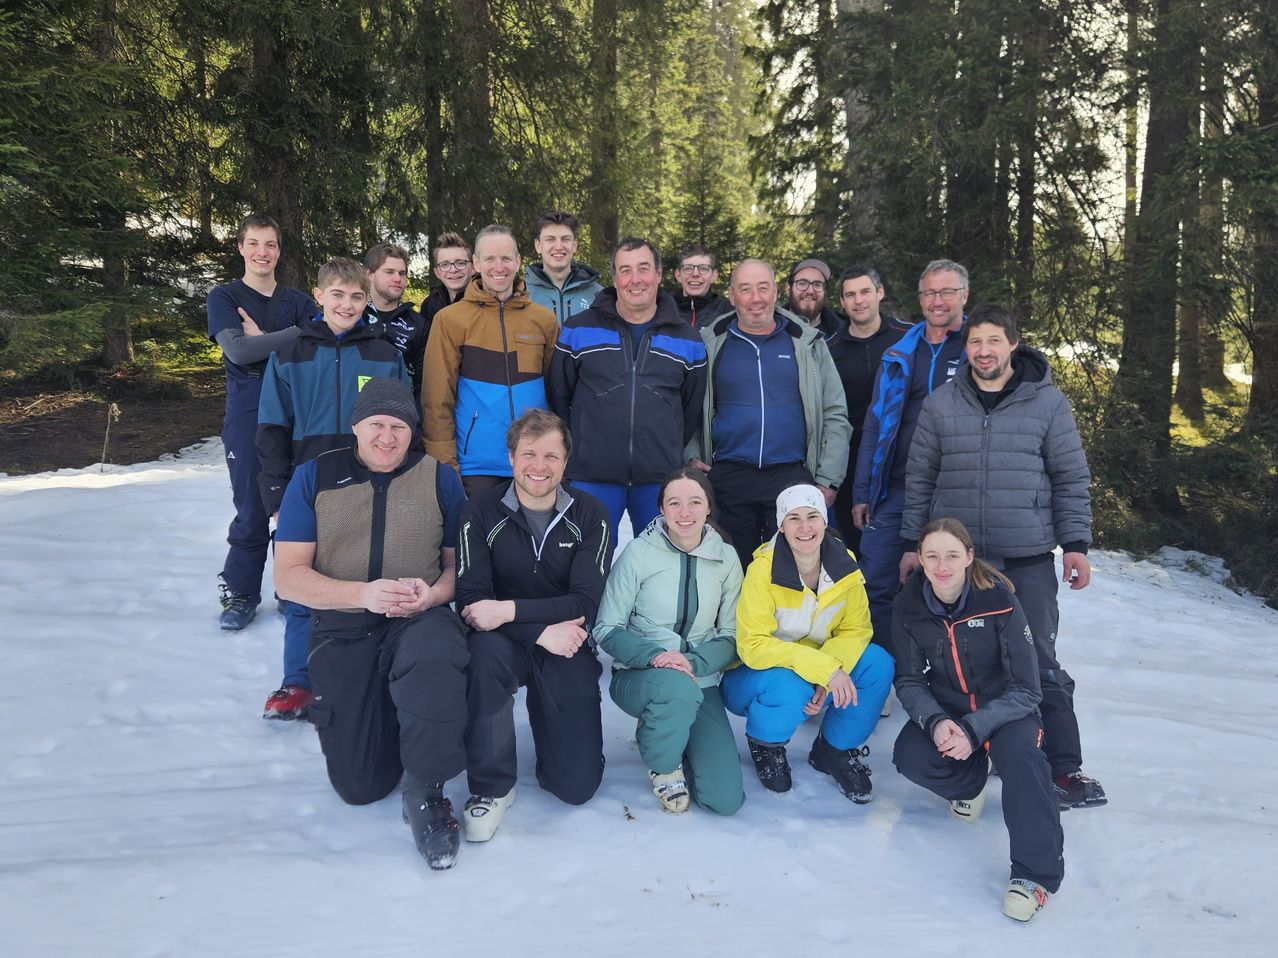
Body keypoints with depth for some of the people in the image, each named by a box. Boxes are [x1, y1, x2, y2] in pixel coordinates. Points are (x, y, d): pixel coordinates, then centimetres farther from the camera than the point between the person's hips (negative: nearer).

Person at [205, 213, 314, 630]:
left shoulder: (299, 301, 12)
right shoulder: (224, 297, 6)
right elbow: (237, 349, -12)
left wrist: (262, 341, -11)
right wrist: (294, 337, -14)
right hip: (248, 411, -2)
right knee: (252, 508, -1)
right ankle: (240, 593, 14)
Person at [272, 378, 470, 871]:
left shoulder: (440, 479, 7)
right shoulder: (314, 478, 4)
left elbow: (460, 562, 5)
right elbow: (288, 576, -2)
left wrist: (433, 593, -18)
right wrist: (363, 594, -18)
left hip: (420, 620, -1)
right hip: (342, 631, 1)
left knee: (435, 659, -40)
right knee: (359, 786, -2)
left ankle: (426, 792, -21)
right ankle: (385, 722, 32)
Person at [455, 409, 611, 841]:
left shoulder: (589, 514, -7)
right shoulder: (482, 512, -9)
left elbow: (585, 603, -15)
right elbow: (471, 601, -14)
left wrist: (509, 610, -27)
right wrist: (541, 630, -26)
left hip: (568, 650, 0)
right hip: (506, 643, 0)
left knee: (578, 786, -5)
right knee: (487, 650, -38)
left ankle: (543, 714, 28)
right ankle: (491, 787, -16)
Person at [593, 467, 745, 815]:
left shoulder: (725, 558, 1)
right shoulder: (639, 552, -8)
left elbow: (731, 636, 2)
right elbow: (607, 631, -7)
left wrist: (693, 662, -19)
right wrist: (656, 655, -26)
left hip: (700, 683, 3)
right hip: (638, 677, -3)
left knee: (726, 800, -11)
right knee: (678, 687, -40)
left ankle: (664, 732, 18)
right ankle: (664, 766, -6)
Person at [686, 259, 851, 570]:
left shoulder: (808, 344, 7)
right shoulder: (710, 344, 7)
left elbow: (835, 416, 7)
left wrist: (828, 480, 0)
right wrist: (691, 456, -3)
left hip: (792, 477, 0)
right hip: (728, 477, 0)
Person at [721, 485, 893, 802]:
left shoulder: (845, 567, -11)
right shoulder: (763, 570, -25)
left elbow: (856, 629, -6)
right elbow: (752, 646, -28)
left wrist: (831, 671, -27)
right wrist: (824, 667, -37)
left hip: (819, 675, 4)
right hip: (755, 676, -4)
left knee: (879, 664, -19)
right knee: (789, 687, -37)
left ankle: (835, 750, 6)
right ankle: (765, 745, 1)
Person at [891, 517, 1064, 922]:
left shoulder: (1000, 603, -21)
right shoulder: (908, 606, -13)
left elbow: (1025, 690, -18)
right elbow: (909, 681, -6)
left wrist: (973, 730, -31)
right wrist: (935, 722, -27)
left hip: (1004, 707, -2)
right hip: (944, 709, 3)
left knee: (1019, 750, -34)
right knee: (910, 758, -25)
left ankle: (1035, 873, -25)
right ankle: (971, 781, 8)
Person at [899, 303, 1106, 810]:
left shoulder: (1047, 402, 0)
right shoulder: (939, 405, 3)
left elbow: (1071, 478, 3)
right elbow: (919, 480, 7)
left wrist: (1076, 544, -2)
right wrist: (912, 544, 7)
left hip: (1028, 559, -2)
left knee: (1039, 665, 0)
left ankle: (1065, 767, 10)